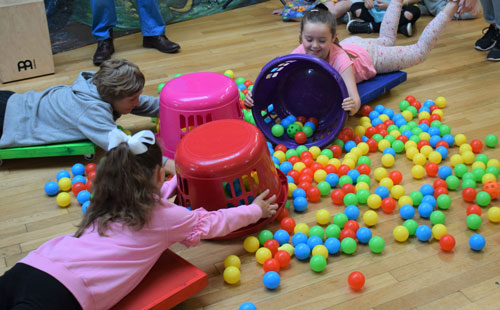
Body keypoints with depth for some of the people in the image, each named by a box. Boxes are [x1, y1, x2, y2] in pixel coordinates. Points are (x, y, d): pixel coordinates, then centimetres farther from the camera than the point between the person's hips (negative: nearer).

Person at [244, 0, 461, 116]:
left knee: (420, 51, 11)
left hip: (368, 54, -4)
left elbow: (354, 97, -56)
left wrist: (352, 105, -80)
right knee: (386, 40, 34)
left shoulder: (340, 59, -46)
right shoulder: (301, 53, -36)